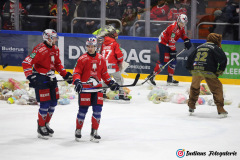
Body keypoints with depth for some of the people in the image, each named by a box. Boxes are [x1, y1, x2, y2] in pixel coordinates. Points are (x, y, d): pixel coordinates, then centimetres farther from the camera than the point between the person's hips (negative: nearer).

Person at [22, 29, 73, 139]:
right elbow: (26, 63, -23)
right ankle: (41, 127, 8)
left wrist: (65, 75, 16)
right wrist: (31, 77, -28)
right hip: (40, 79, -8)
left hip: (51, 78, 8)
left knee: (53, 103, 12)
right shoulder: (40, 50, -19)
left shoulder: (55, 49, 8)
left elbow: (57, 63, 23)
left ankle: (46, 124, 30)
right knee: (45, 104, -8)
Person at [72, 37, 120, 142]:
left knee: (98, 109, 0)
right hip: (84, 88, -4)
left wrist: (110, 83, 11)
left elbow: (104, 73, 18)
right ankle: (78, 130, 16)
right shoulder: (82, 59, -4)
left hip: (97, 88, 4)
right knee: (83, 110, -1)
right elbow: (76, 72, -6)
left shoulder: (101, 59, 9)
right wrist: (77, 82, -22)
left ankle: (94, 132, 9)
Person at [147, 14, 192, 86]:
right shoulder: (174, 27, -27)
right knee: (164, 61, -16)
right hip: (163, 43, -10)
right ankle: (152, 76, -10)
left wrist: (186, 40, 5)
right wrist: (173, 51, -25)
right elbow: (171, 40, -27)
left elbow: (182, 34, 23)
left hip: (169, 44, 10)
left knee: (173, 61, 7)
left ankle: (170, 79, 15)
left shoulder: (181, 27, 3)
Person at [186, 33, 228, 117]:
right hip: (208, 72, -5)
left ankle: (191, 106, 33)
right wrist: (220, 71, 3)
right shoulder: (215, 48, 7)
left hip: (195, 70, 5)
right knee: (217, 88, 4)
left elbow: (190, 58, 25)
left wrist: (190, 69, 33)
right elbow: (223, 59, -7)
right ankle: (221, 109, -4)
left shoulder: (199, 47, 24)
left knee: (194, 87, 28)